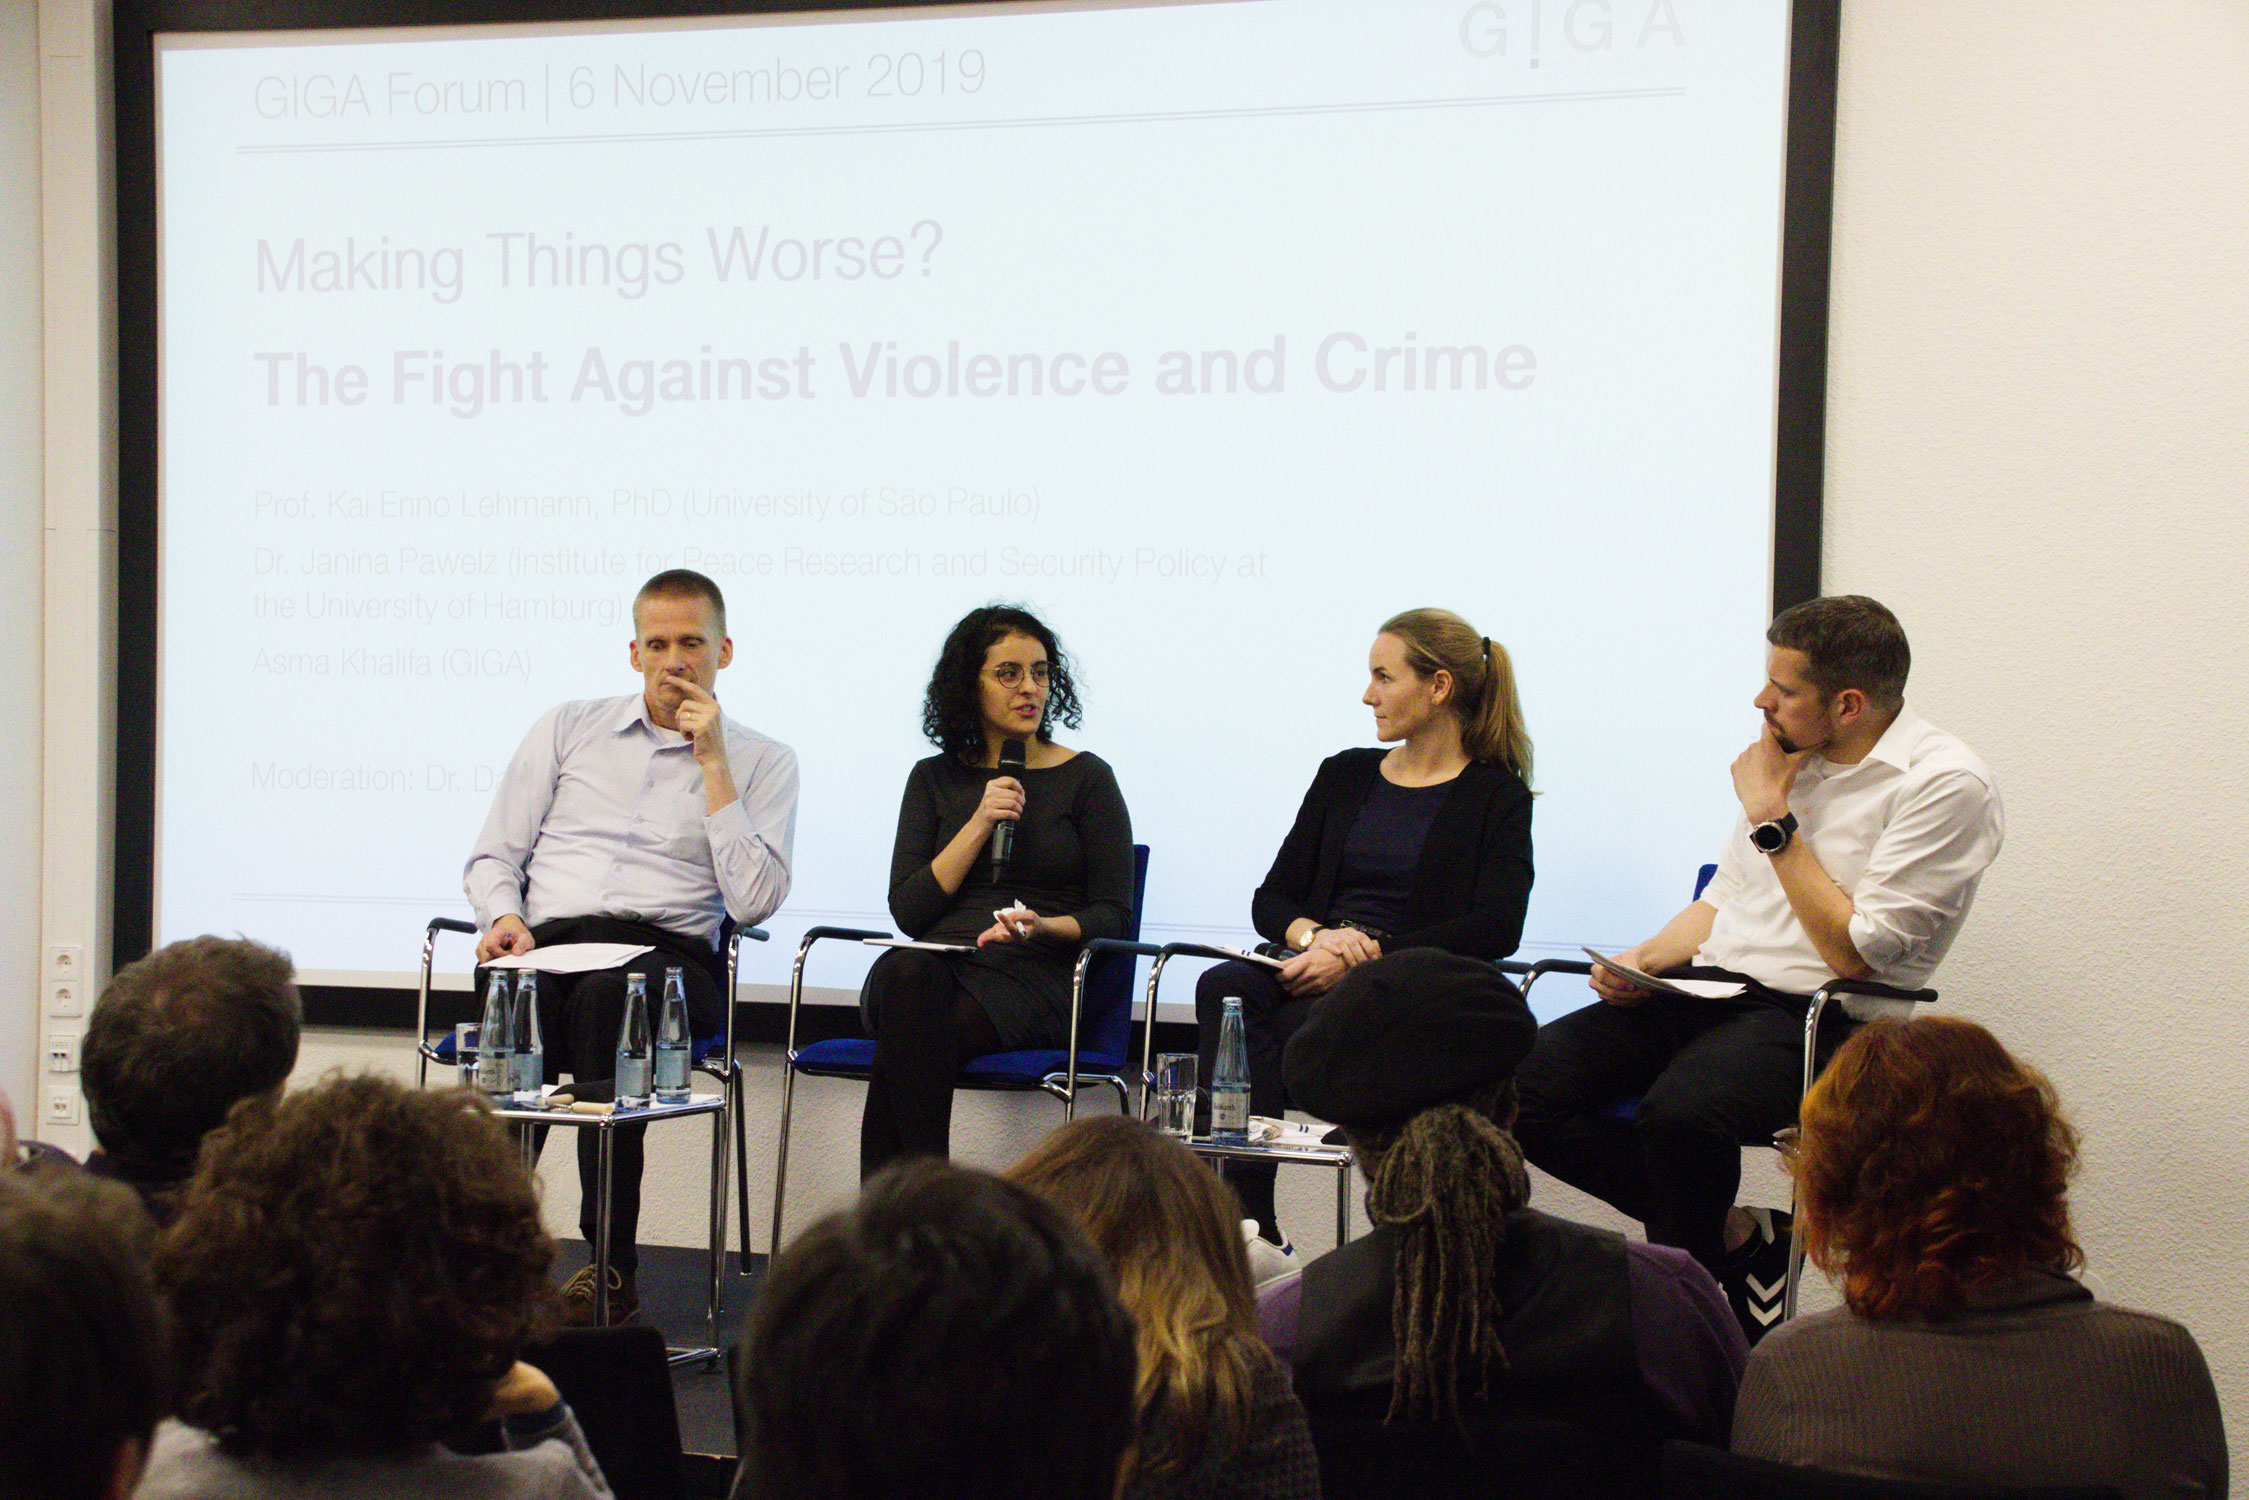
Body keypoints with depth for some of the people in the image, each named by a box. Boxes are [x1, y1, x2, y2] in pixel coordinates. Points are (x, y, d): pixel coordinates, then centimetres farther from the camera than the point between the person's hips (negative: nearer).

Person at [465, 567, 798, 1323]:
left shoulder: (762, 762, 15)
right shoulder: (568, 728, 22)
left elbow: (753, 901, 0)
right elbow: (492, 857, 20)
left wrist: (713, 765, 0)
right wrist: (505, 915, -3)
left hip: (666, 950, -2)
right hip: (545, 940, 2)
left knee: (609, 995, -38)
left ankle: (611, 1264, -38)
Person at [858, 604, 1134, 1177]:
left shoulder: (1085, 778, 10)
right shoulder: (935, 778, 17)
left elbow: (1113, 916, 7)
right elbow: (907, 911, 6)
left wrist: (1042, 927, -14)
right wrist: (979, 824, -3)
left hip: (1036, 978, -2)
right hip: (937, 966, 2)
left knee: (908, 1029, -34)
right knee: (906, 971, -36)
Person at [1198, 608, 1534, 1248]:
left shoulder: (1498, 797, 6)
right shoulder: (1344, 776, 22)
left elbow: (1495, 929, -8)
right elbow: (1270, 900, 16)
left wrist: (1367, 952, -17)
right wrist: (1313, 935, -8)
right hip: (1312, 975, 5)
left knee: (1299, 1025, -35)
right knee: (1225, 988, -30)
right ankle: (1249, 1228, -37)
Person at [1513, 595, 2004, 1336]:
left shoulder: (1945, 785, -9)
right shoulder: (1793, 755, 15)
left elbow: (1855, 954, -14)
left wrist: (1773, 819, -10)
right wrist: (1645, 958, 3)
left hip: (1819, 1019, -8)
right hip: (1710, 988, 8)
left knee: (1679, 1110, -37)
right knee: (1530, 1082, -14)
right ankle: (1730, 1236, -3)